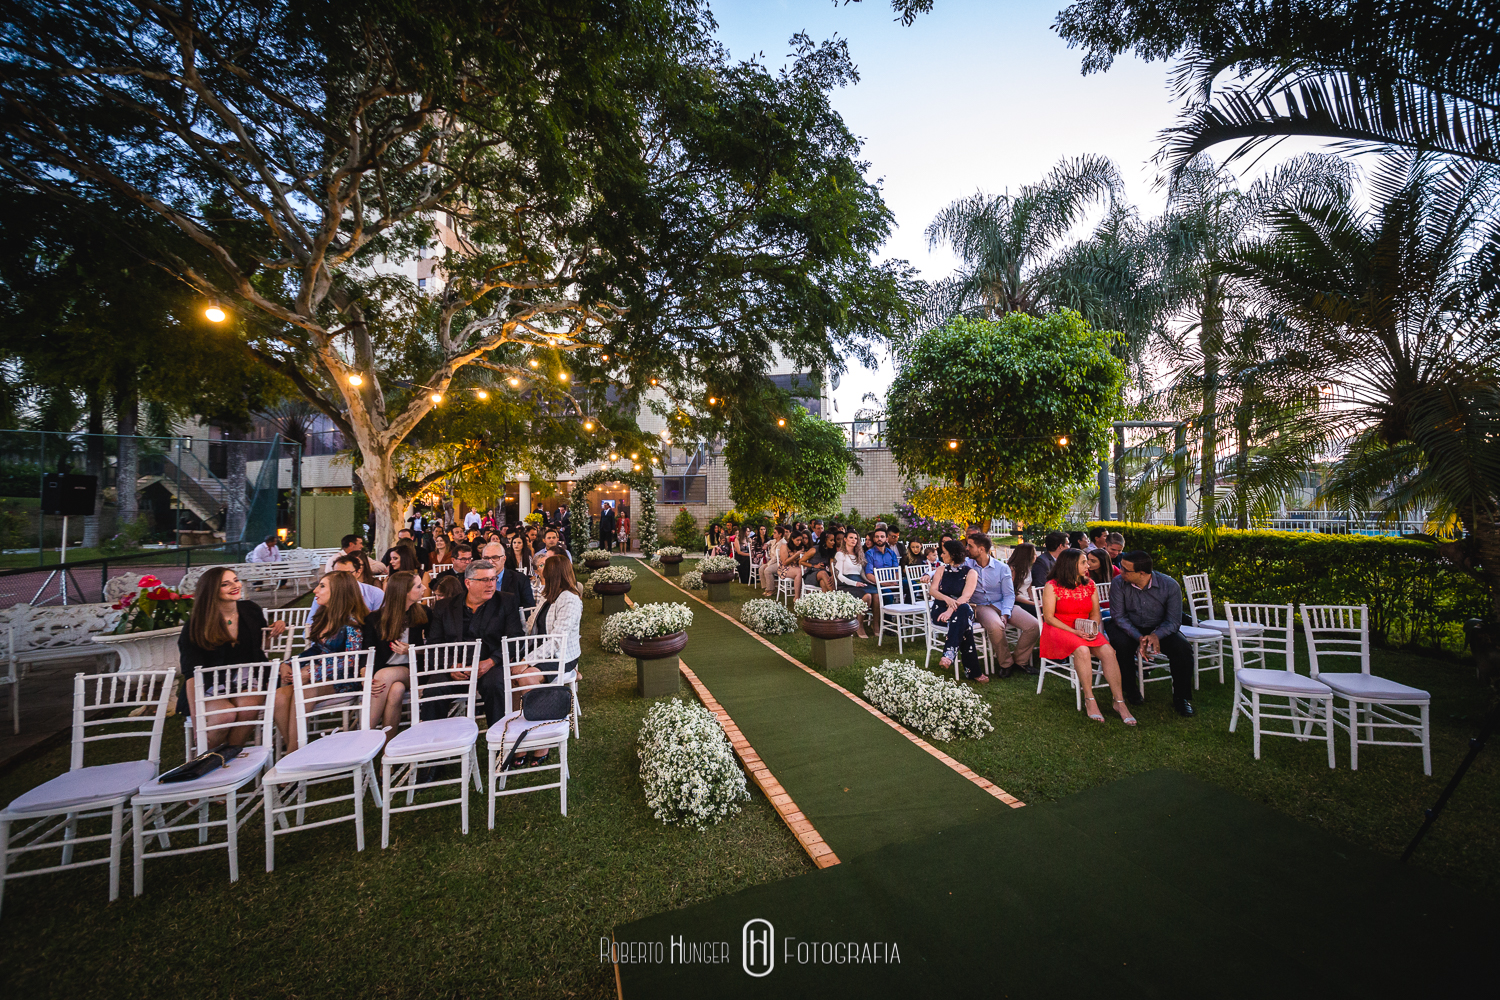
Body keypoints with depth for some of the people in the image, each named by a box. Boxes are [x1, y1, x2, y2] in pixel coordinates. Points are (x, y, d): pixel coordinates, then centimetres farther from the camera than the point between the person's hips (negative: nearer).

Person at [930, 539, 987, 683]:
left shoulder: (971, 573, 4)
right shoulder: (942, 570, 16)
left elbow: (966, 596, -11)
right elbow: (932, 590, 2)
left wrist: (952, 609, -30)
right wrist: (947, 599, -21)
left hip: (962, 610, -1)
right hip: (940, 610, 1)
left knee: (962, 610, -40)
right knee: (964, 622, -33)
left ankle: (950, 654, -44)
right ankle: (972, 671, -37)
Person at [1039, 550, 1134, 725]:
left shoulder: (1090, 585, 9)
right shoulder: (1052, 586, -8)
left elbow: (1095, 614, 12)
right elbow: (1048, 617, -9)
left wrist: (1093, 630, -10)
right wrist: (1074, 632, -17)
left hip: (1085, 631, 5)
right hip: (1059, 630, -5)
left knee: (1108, 651, -24)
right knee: (1082, 650, -34)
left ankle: (1119, 702, -18)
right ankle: (1089, 700, -22)